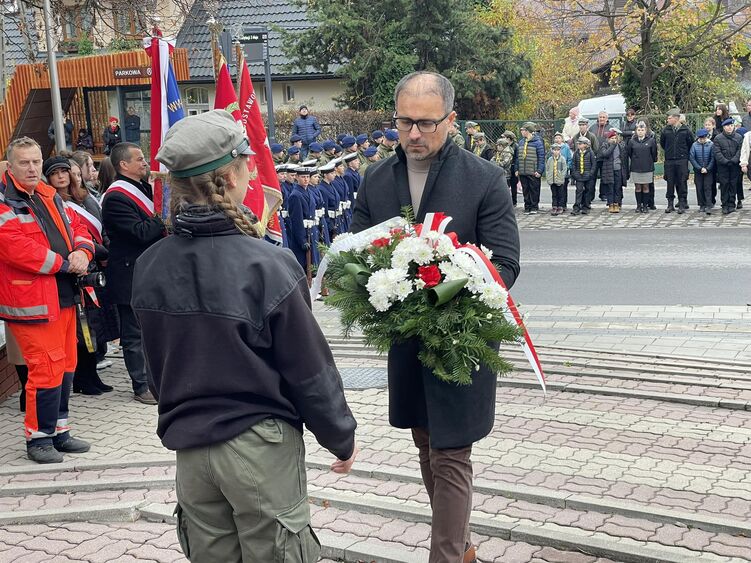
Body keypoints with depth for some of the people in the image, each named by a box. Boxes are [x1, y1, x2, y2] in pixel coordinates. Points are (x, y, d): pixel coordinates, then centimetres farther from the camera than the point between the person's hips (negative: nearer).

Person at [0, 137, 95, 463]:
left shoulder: (49, 197, 17)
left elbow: (76, 228, 18)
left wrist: (81, 252, -6)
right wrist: (64, 264, -17)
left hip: (64, 298, 9)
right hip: (32, 303, -8)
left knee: (65, 366, 14)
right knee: (46, 369, -8)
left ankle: (59, 432, 25)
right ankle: (38, 438, 6)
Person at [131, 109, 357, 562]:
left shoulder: (149, 268, -4)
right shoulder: (267, 266, -20)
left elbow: (156, 363, 9)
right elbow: (310, 369, -12)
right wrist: (342, 438, 2)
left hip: (188, 444, 5)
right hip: (259, 445, -5)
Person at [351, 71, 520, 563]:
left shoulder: (485, 180, -10)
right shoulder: (376, 180, 3)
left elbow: (505, 265, -11)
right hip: (404, 338, 5)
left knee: (451, 454, -2)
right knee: (427, 445, 18)